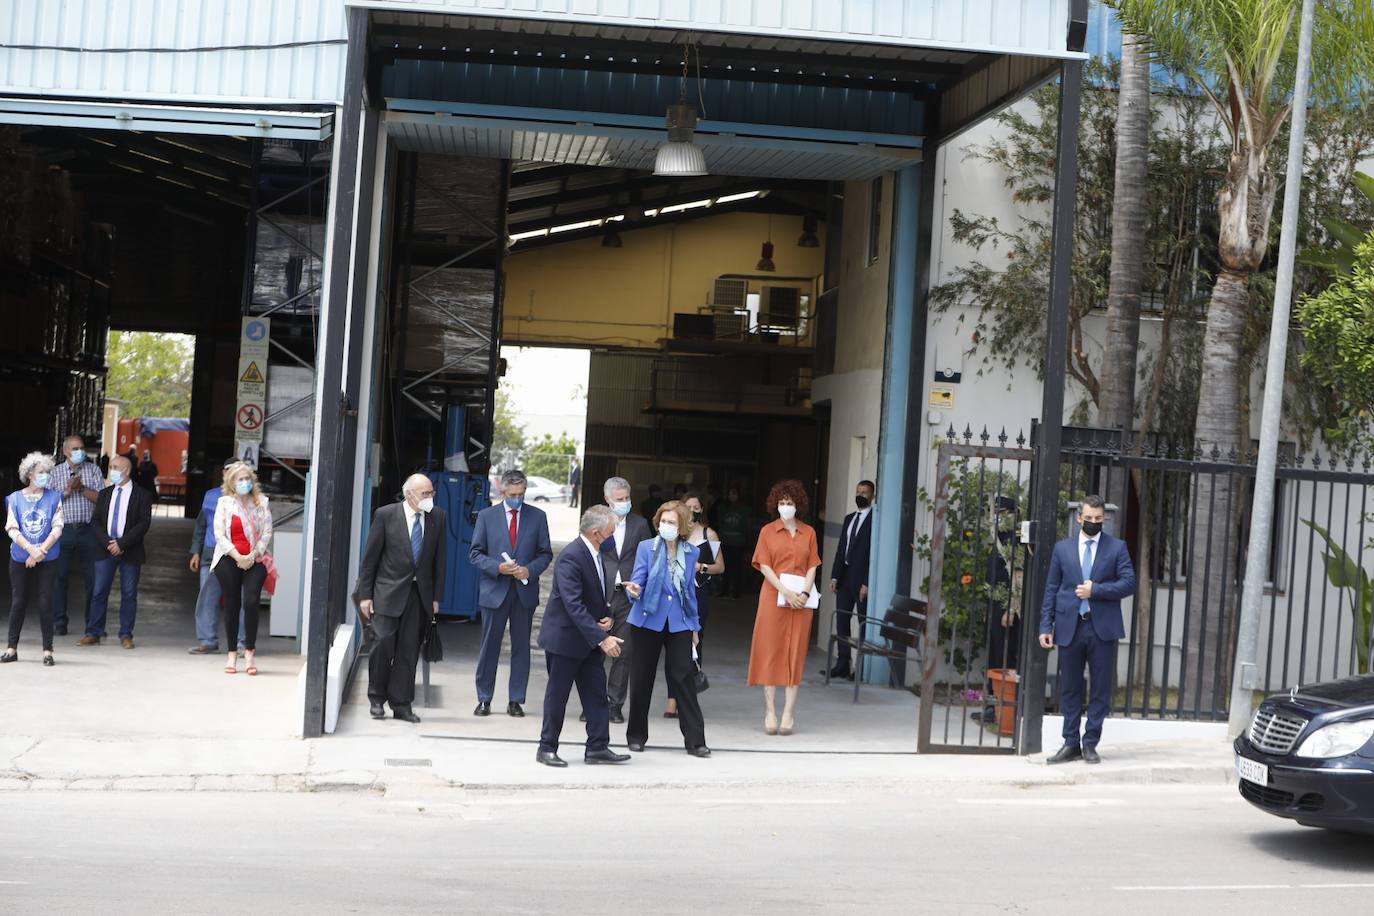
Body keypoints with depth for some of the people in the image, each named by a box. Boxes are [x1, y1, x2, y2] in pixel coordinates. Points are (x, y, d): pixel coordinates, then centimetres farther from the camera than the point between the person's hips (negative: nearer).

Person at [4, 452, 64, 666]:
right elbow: (12, 529, -2)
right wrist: (31, 550, -14)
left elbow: (57, 528, -2)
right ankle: (12, 649, 12)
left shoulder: (54, 498, 4)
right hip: (20, 559, 1)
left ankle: (47, 650, 2)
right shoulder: (15, 498, 5)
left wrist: (40, 551, -12)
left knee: (45, 603, -3)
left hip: (47, 560, -1)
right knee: (18, 602, 4)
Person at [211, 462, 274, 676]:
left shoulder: (262, 502, 5)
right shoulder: (224, 503, 2)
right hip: (229, 560, 0)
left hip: (255, 560, 0)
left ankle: (249, 651, -6)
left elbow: (267, 532, 1)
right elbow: (219, 534, -3)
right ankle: (232, 654, 12)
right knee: (232, 605, 4)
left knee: (251, 602, -15)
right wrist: (237, 556, -12)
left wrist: (253, 555, -10)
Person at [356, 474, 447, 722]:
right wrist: (365, 594, -4)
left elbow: (440, 559, 8)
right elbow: (370, 556, -2)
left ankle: (401, 704, 11)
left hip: (420, 594, 3)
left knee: (409, 649, 4)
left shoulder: (438, 517, 4)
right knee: (383, 643, -6)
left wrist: (436, 596, 4)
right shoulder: (386, 515, -5)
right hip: (388, 591, -3)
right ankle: (377, 699, 11)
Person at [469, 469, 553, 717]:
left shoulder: (537, 517, 5)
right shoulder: (486, 516, 4)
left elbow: (545, 554, 7)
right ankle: (484, 699, 11)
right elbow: (476, 554, 3)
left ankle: (515, 701, 11)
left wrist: (529, 570, -11)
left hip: (524, 591, 1)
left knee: (521, 646, 4)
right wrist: (498, 567, -13)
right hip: (494, 590, -1)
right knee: (489, 645, 3)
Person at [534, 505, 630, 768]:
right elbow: (573, 605, -29)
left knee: (597, 695, 7)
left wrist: (607, 617, -1)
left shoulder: (596, 554, 7)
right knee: (557, 695, 3)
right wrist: (601, 638, -32)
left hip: (589, 638, 8)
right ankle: (547, 748, 14)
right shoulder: (571, 557, -23)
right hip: (564, 637, -8)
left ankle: (598, 747, 13)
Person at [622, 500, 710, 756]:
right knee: (641, 679, 6)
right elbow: (638, 580, -6)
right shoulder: (646, 548, -1)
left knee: (684, 678, -4)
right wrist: (635, 590, -30)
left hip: (679, 624, 1)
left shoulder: (691, 553, 7)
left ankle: (695, 740, -1)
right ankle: (636, 735, 19)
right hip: (648, 620, -1)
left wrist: (694, 625, 15)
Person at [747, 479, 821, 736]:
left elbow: (812, 566, 7)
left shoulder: (808, 532, 10)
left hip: (800, 599, 2)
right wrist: (786, 592, -14)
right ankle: (770, 711, 3)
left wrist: (804, 593, -10)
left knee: (795, 654, 2)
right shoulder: (768, 531, 4)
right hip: (773, 596, -2)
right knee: (771, 652, 0)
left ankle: (789, 713, 4)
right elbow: (764, 565, -3)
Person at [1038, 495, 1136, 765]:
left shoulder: (1117, 547, 5)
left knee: (1100, 688, 2)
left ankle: (1090, 744, 10)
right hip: (1069, 627, 1)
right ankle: (1071, 743, 13)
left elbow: (1129, 583, -2)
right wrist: (1046, 626, 2)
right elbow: (1051, 589, 9)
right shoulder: (1062, 548, 9)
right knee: (1070, 688, 6)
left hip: (1103, 628, -1)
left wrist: (1096, 589, -13)